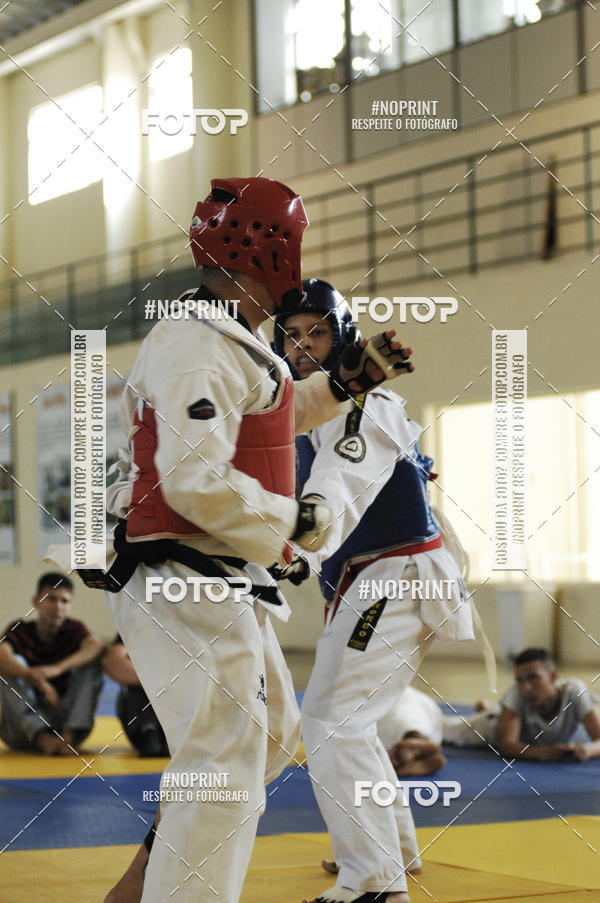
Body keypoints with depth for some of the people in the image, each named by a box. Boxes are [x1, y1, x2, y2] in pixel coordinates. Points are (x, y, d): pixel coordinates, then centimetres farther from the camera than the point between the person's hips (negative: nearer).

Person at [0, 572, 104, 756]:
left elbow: (97, 646, -23)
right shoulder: (20, 630, -2)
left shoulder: (73, 629, 2)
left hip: (62, 721, 1)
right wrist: (33, 677, -45)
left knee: (91, 664, -15)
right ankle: (42, 738, -36)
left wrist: (58, 668, -40)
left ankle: (70, 735, -31)